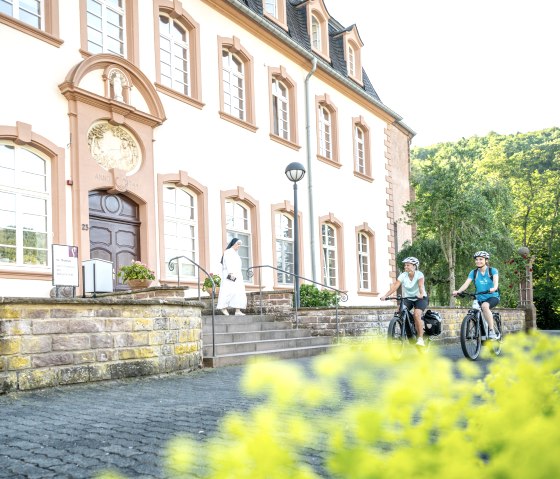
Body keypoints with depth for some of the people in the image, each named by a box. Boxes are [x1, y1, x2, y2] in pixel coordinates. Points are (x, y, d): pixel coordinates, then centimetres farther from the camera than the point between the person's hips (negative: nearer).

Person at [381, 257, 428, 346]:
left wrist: (421, 294, -56)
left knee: (417, 315, -28)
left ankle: (420, 338, -19)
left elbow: (421, 285, -34)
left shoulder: (419, 274, -16)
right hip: (407, 298, 4)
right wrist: (385, 296, -36)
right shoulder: (403, 276, -10)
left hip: (420, 298, -4)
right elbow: (395, 286, -22)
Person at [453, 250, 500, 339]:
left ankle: (492, 332, -32)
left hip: (493, 297, -4)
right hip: (480, 299, 4)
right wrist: (458, 291, -31)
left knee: (485, 306, -36)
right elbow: (466, 284, -11)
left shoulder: (493, 271, -3)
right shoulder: (473, 272, 2)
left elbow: (496, 281, -22)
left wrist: (494, 288, -46)